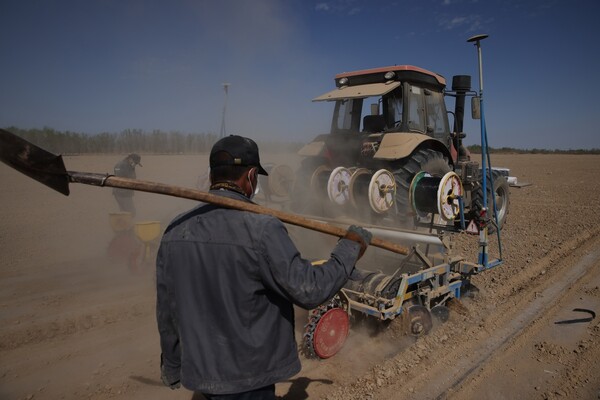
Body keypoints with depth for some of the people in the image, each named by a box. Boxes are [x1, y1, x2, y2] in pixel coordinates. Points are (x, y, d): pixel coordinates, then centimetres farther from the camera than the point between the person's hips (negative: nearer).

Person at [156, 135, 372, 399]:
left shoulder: (175, 230, -5)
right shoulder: (261, 229, -25)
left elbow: (166, 311, 3)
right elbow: (309, 290, -22)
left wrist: (172, 367, 18)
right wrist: (349, 248, -7)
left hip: (199, 371, 6)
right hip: (246, 378, -5)